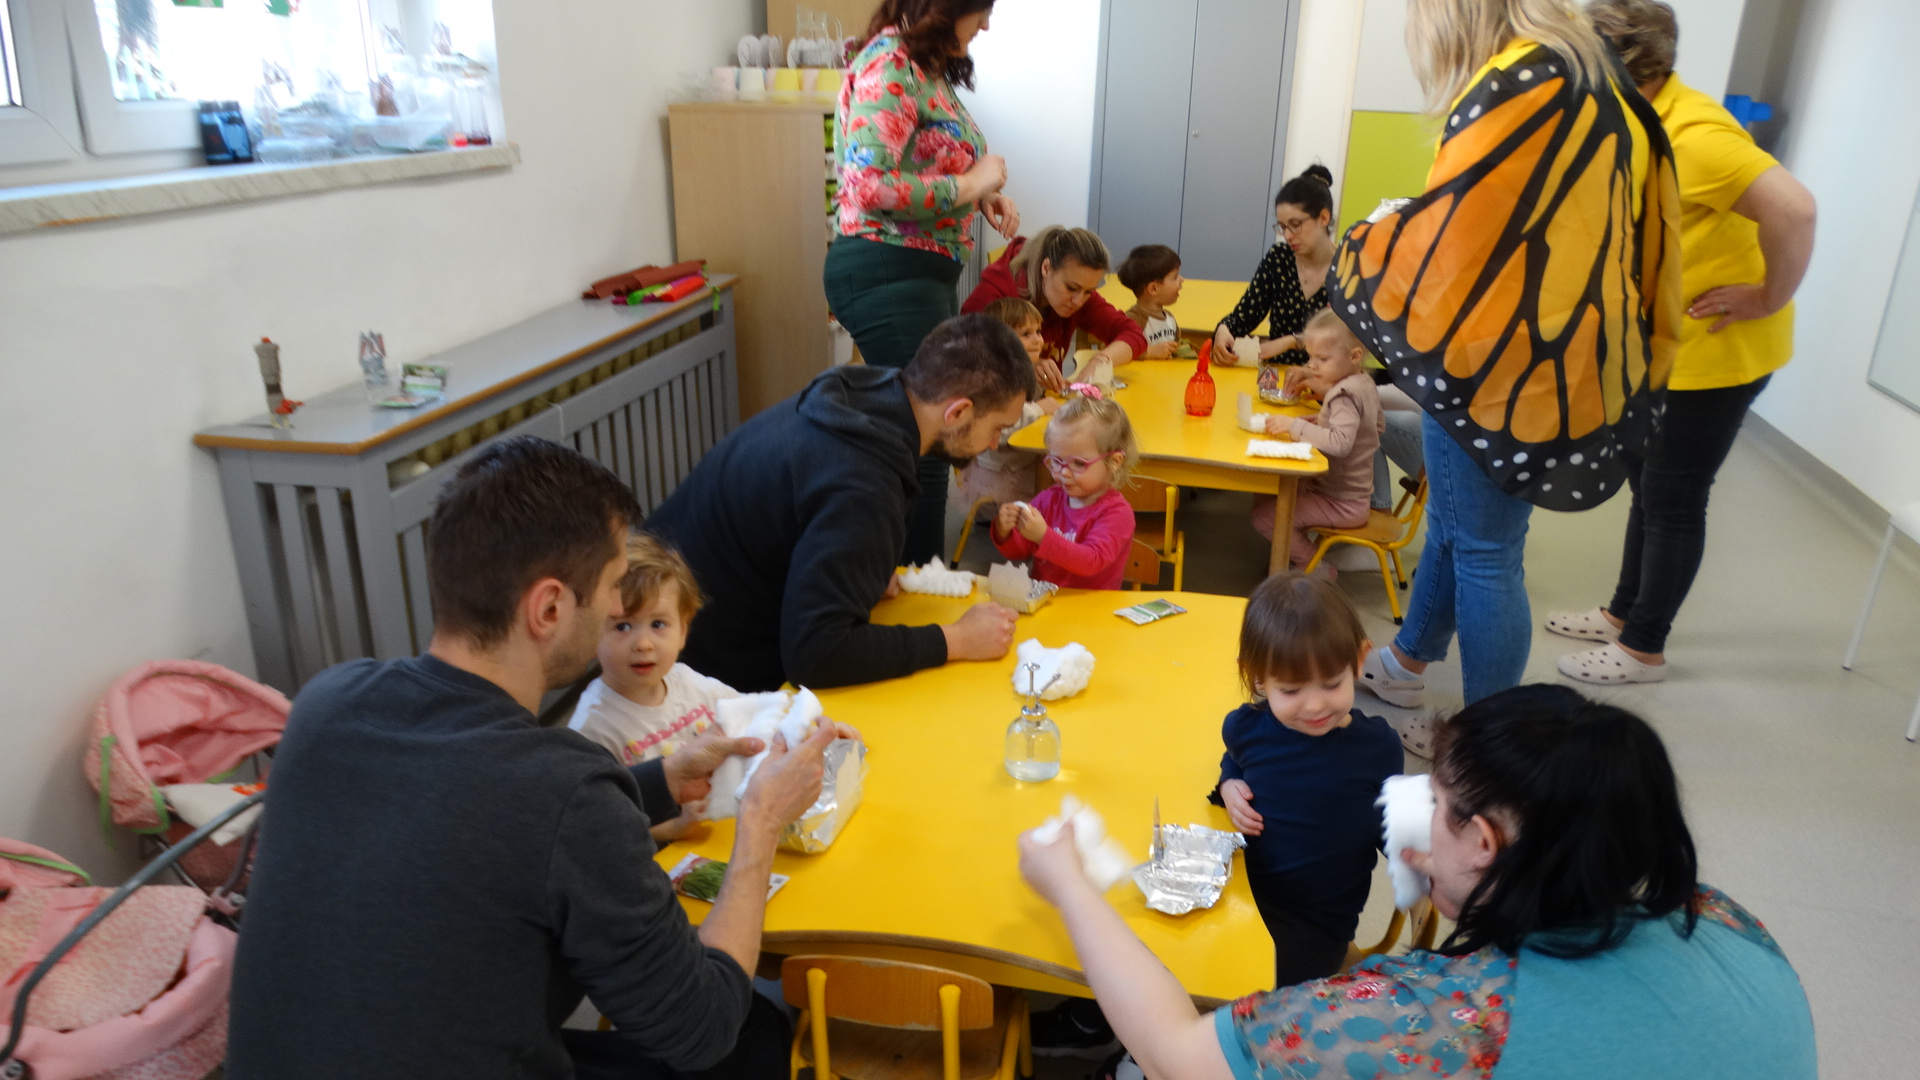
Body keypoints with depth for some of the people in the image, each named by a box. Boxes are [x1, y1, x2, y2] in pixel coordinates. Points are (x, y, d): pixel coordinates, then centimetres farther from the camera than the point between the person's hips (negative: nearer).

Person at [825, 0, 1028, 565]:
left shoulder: (929, 68, 14)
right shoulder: (889, 63, -15)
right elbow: (870, 186, -25)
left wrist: (985, 195, 5)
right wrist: (970, 184, -15)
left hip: (922, 271, 10)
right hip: (889, 270, -10)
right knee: (924, 440, -6)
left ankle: (915, 575, 28)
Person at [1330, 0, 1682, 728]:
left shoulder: (1516, 86, -18)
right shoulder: (1586, 81, 12)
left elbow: (1444, 233, -19)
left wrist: (1366, 247, 0)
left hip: (1497, 367, -9)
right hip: (1555, 361, 9)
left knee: (1484, 553, 3)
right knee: (1453, 523, 23)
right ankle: (1407, 664, 42)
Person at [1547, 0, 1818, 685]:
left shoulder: (1692, 134, -25)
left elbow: (1792, 208, -34)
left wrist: (1769, 298, -24)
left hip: (1716, 352, -9)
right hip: (1662, 346, 9)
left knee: (1672, 500, 3)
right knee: (1648, 484, 19)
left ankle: (1644, 649, 17)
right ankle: (1623, 614, 36)